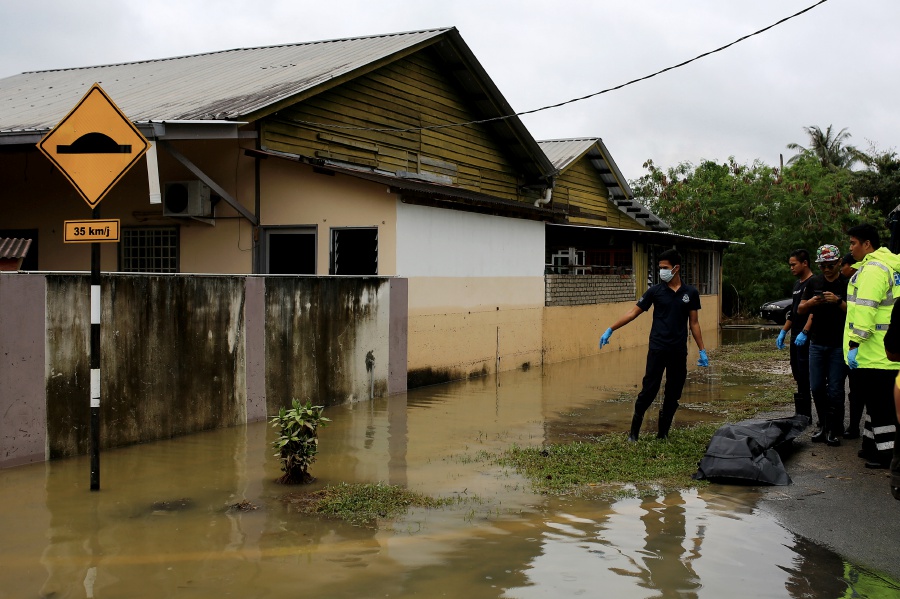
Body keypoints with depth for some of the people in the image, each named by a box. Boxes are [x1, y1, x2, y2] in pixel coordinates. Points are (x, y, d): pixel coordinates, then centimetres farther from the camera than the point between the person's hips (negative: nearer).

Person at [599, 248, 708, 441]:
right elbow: (633, 312, 2)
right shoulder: (655, 291, -1)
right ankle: (634, 431, 6)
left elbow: (694, 323, 10)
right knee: (649, 390, -5)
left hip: (679, 351, 2)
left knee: (673, 394, 6)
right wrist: (610, 330, -2)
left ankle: (663, 434, 17)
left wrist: (702, 350, 8)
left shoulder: (691, 293, 4)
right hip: (657, 349, -2)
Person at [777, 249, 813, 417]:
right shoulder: (797, 284, 19)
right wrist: (783, 332, 19)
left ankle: (805, 416, -5)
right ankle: (800, 414, 15)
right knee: (798, 377, 10)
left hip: (806, 339, -9)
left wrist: (804, 333, -25)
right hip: (796, 338, 9)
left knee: (805, 377, -8)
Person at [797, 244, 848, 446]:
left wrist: (838, 301, -25)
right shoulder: (814, 283, 8)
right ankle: (824, 426, 20)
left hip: (839, 344, -4)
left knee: (835, 390, -3)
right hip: (817, 343, 4)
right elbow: (800, 310, 8)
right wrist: (810, 302, -14)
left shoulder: (847, 284, -4)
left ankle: (835, 430, 8)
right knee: (816, 387, 6)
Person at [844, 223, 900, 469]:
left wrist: (855, 343, -22)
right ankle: (872, 445, 26)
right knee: (877, 399, 17)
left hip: (875, 352, -11)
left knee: (878, 402, -5)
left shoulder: (873, 269, -16)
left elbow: (865, 309, -23)